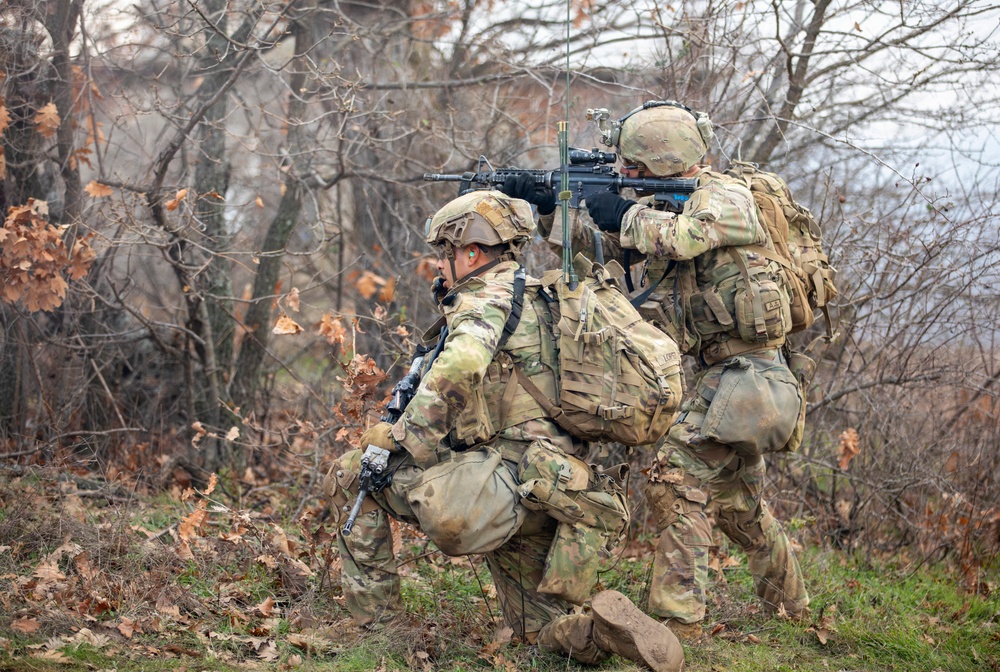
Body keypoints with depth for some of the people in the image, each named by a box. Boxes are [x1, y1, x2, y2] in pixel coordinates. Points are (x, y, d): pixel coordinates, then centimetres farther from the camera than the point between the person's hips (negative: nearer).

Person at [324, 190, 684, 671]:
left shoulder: (486, 300, -6)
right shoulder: (537, 299, 22)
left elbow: (456, 371, -27)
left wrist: (405, 447, -17)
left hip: (500, 484, -9)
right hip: (542, 505, 9)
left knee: (351, 476, 6)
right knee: (541, 629, 22)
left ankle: (375, 616, 8)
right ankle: (605, 631, -10)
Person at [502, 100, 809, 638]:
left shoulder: (724, 197, -13)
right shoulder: (660, 207, 12)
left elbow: (683, 237, -33)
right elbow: (595, 240, 12)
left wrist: (622, 214, -22)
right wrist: (543, 206, 0)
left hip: (741, 369, -10)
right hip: (728, 375, 10)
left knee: (676, 480, -16)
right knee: (738, 502, 21)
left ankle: (676, 618, -17)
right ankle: (788, 604, 38)